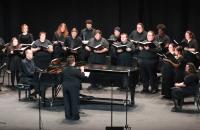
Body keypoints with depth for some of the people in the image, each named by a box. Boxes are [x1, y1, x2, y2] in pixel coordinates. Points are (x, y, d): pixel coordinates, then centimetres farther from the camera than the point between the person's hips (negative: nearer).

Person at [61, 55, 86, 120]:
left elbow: (62, 78, 12)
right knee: (74, 102, 4)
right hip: (73, 87, -5)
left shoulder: (64, 70, 3)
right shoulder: (76, 70, -15)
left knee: (67, 101, 11)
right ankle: (74, 116, 7)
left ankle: (68, 115, 16)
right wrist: (82, 71, 7)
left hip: (65, 87, 5)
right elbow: (82, 76, -8)